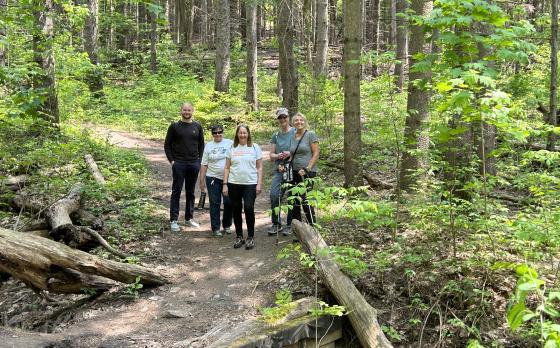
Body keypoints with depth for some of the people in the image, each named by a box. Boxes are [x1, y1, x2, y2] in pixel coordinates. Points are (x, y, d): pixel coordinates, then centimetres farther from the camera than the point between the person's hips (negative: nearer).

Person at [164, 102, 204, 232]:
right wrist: (171, 160, -6)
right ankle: (173, 220, 4)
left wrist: (199, 161, 4)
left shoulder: (197, 126, 7)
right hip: (179, 164, -3)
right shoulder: (174, 126, 0)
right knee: (176, 192, 1)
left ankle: (189, 218, 21)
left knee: (190, 192, 11)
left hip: (194, 164, 3)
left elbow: (201, 145, 12)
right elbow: (167, 145, 2)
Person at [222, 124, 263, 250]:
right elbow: (227, 168, 9)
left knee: (249, 208, -12)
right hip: (234, 184, 2)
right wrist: (225, 184, 3)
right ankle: (239, 237, 19)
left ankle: (250, 237, 1)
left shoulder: (255, 147, 5)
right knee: (236, 210, 6)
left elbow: (259, 167, 5)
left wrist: (259, 184, -3)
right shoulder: (232, 148, 9)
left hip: (250, 184, -2)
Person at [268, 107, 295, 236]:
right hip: (279, 169, 4)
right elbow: (271, 155, 14)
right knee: (274, 195, -8)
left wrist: (290, 153, -18)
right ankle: (276, 224, 4)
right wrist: (278, 155, -8)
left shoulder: (295, 132, 1)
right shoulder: (276, 135, 14)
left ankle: (290, 225, 13)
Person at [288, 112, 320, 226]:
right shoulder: (292, 137, 14)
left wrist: (307, 169, -15)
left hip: (308, 173, -6)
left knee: (305, 200, -11)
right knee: (294, 201, 8)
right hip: (295, 172, 6)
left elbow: (316, 154, -7)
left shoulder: (311, 135, -3)